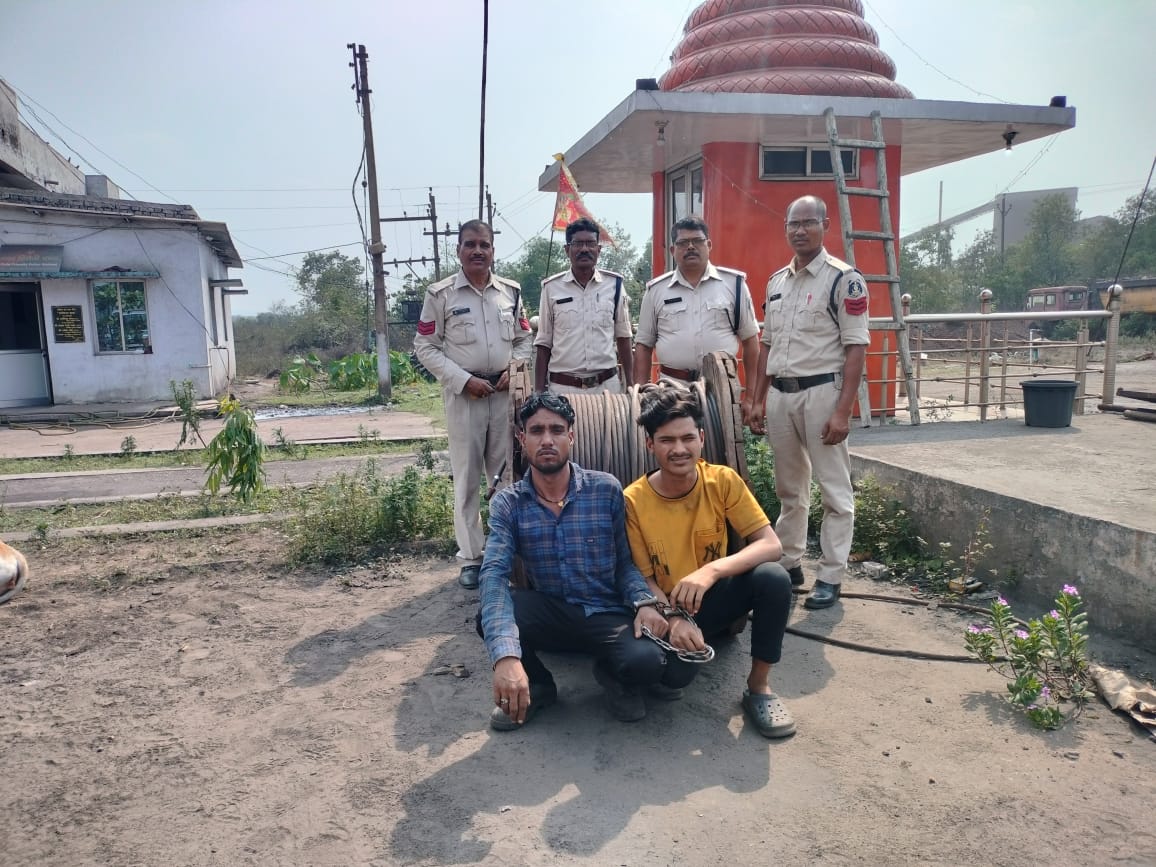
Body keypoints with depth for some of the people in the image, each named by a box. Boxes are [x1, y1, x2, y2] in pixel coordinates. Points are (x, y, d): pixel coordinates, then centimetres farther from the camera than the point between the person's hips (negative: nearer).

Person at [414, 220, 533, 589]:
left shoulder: (511, 291, 9)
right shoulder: (440, 294, -2)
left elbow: (525, 338, 15)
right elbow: (425, 346, -2)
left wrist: (514, 369, -4)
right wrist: (464, 380, -11)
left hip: (505, 391, 3)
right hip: (463, 393, -3)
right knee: (467, 476, 2)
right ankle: (471, 557, 12)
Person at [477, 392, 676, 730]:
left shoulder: (607, 489, -6)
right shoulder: (507, 503, -7)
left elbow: (625, 561, 0)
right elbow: (494, 575, -21)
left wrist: (644, 602, -24)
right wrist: (506, 655, -37)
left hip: (607, 616, -1)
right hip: (549, 614, 1)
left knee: (648, 661, -32)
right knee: (491, 617, -30)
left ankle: (612, 675, 9)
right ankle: (537, 685, 4)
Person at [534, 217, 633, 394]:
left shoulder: (614, 284, 5)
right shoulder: (551, 287, 2)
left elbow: (623, 338, 10)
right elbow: (544, 345, 5)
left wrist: (630, 385, 5)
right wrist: (539, 393, 0)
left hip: (607, 385, 1)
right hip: (562, 387, -1)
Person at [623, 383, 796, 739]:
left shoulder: (723, 481, -13)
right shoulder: (633, 500, -16)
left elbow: (771, 544, -20)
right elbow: (643, 579, -10)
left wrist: (712, 570, -36)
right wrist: (675, 619, -30)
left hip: (714, 598, 2)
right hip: (667, 607, -2)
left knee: (773, 577, -29)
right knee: (672, 672, -32)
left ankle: (759, 687, -7)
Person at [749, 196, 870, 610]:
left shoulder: (844, 279, -7)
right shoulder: (776, 281, 13)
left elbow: (856, 348, -11)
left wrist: (843, 411, -17)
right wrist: (758, 400, 13)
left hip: (821, 392, -6)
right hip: (780, 394, 6)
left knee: (835, 490, 2)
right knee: (789, 488, 15)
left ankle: (830, 577, 10)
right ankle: (789, 563, 27)